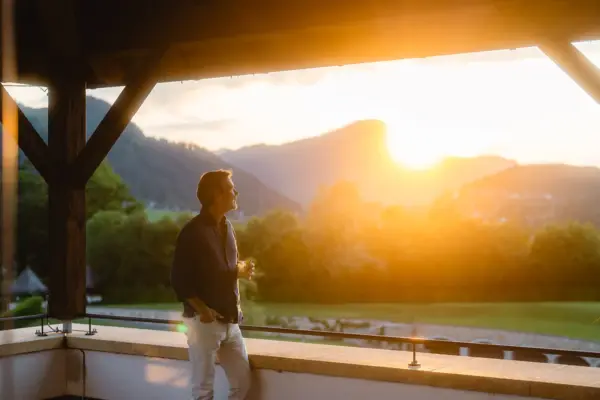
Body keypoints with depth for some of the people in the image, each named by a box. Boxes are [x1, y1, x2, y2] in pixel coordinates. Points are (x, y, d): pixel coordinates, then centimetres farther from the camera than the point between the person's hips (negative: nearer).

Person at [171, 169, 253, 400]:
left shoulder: (226, 227, 11)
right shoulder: (193, 232, -12)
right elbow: (179, 280, -13)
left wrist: (241, 270, 1)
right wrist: (202, 310, -20)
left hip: (230, 321, 7)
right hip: (204, 322, -7)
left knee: (242, 381, 8)